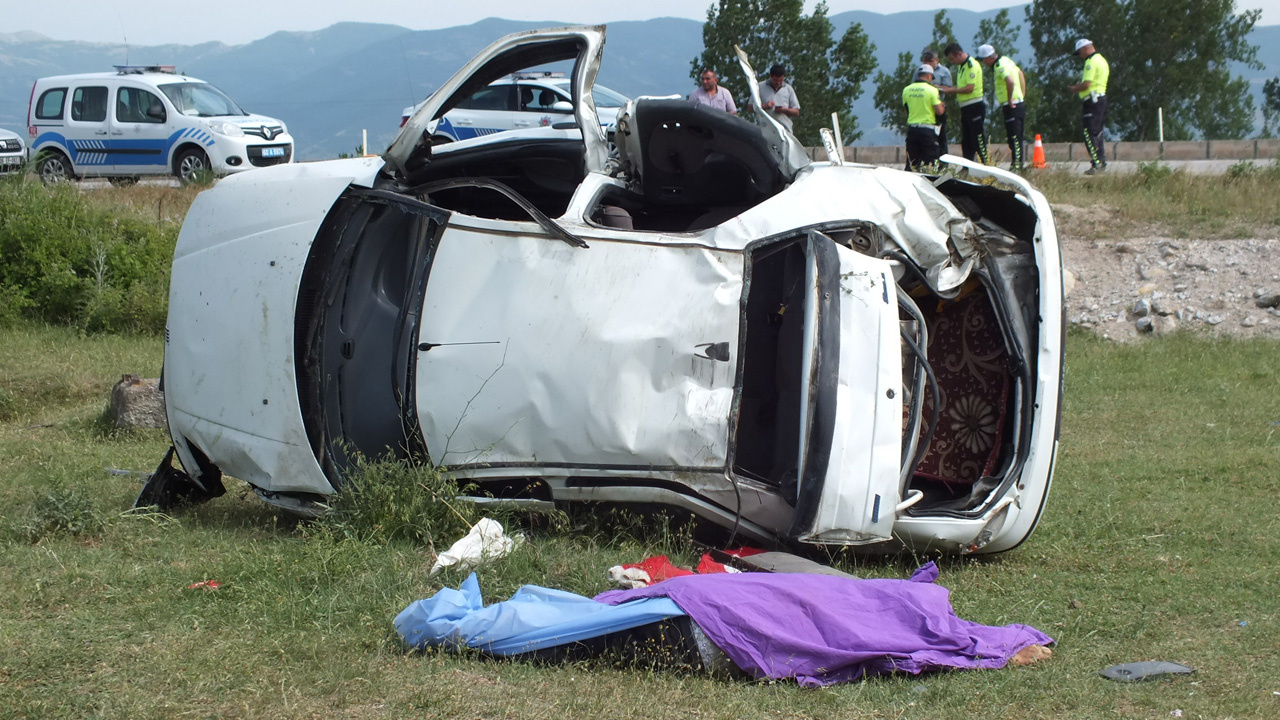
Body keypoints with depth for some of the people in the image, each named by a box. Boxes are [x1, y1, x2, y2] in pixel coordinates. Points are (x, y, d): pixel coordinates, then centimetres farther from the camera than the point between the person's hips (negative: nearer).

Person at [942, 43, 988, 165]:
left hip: (975, 106, -10)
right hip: (965, 108, 10)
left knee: (978, 138, -9)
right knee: (965, 140, 11)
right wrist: (948, 90, 4)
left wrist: (951, 90, -13)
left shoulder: (972, 65, -14)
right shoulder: (960, 66, 15)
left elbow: (970, 88, -21)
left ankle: (987, 166, -8)